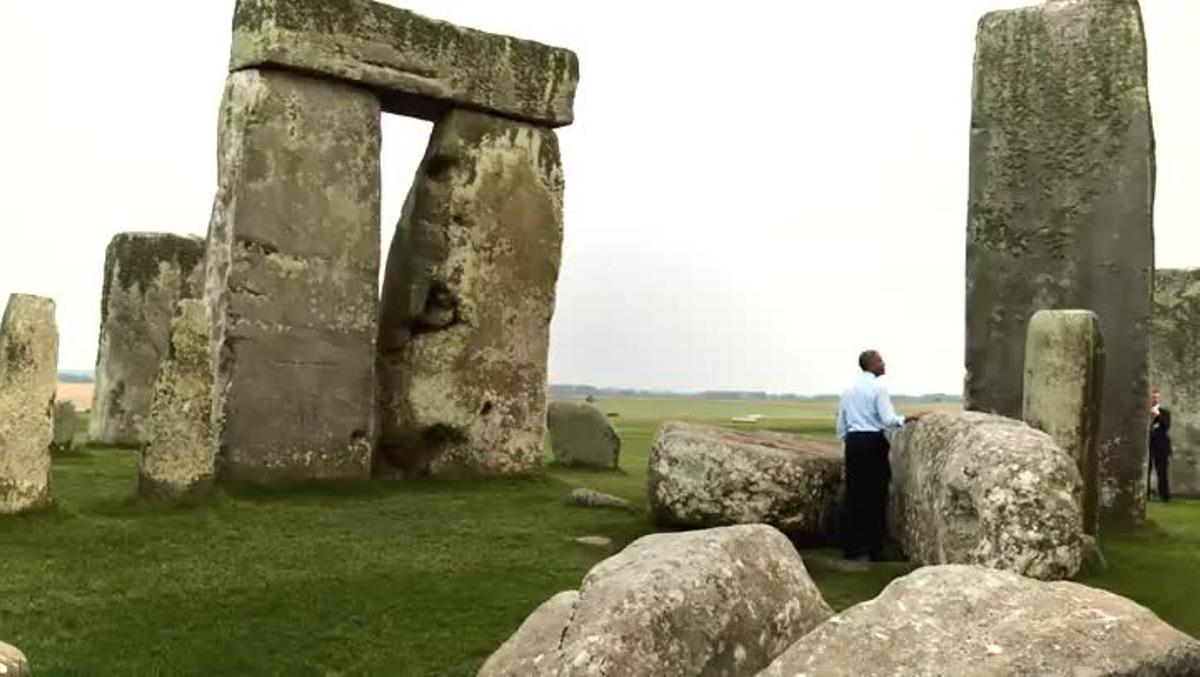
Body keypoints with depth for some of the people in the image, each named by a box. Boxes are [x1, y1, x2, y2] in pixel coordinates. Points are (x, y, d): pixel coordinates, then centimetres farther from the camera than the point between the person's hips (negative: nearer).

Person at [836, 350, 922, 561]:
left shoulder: (848, 390, 12)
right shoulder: (877, 388, -8)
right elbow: (888, 419, -15)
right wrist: (907, 419, -4)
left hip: (853, 442, 6)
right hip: (873, 442, -6)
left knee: (853, 493, 8)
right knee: (876, 495, 0)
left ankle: (850, 547, 12)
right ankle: (875, 549, 3)